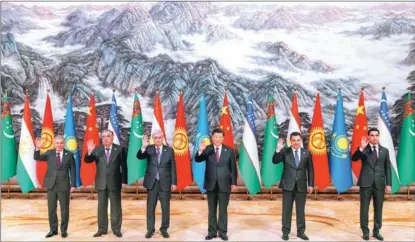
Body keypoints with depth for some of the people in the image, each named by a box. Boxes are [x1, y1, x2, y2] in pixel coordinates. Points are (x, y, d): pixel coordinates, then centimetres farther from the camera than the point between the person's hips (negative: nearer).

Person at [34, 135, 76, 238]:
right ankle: (53, 229, 21)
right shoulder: (49, 153, 5)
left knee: (64, 209, 5)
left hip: (64, 185, -2)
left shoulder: (69, 155, 0)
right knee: (51, 209, 9)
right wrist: (37, 148, -23)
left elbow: (72, 171, 0)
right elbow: (37, 158, -5)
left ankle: (64, 230, 17)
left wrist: (73, 185, -5)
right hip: (51, 185, 2)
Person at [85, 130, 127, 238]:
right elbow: (87, 161, -3)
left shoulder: (119, 149, -3)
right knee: (101, 206, 9)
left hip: (115, 182, -2)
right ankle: (102, 229, 19)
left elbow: (123, 166, -2)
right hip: (101, 183, 2)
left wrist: (124, 181, -6)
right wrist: (89, 152, -24)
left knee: (116, 207, 6)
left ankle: (116, 229, 15)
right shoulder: (97, 150, 3)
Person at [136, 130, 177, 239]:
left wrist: (174, 182, -3)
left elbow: (173, 167, 1)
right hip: (152, 182, 0)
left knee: (165, 207, 6)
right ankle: (150, 229, 16)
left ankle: (164, 229, 18)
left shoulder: (169, 150, 1)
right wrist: (143, 147, -32)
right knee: (150, 207, 6)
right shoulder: (149, 149, 2)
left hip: (165, 183, 0)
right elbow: (139, 157, -15)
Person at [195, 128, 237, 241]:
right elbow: (197, 160, -13)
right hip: (211, 184, 1)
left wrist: (233, 182, -1)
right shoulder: (207, 149, -2)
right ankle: (212, 232, 17)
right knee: (212, 209, 9)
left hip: (224, 184, 0)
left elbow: (233, 168, 2)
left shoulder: (229, 150, 0)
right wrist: (200, 151, -32)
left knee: (223, 209, 6)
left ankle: (222, 232, 16)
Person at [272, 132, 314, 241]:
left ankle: (301, 231, 20)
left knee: (300, 210, 9)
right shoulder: (285, 151, -2)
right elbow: (275, 161, -12)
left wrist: (311, 184, 1)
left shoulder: (306, 153, 3)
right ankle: (285, 231, 16)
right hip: (288, 185, -1)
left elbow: (310, 170, 6)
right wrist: (278, 150, -27)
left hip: (301, 186, 1)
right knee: (286, 210, 6)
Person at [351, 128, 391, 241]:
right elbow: (354, 158, -15)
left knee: (378, 209, 9)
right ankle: (365, 231, 14)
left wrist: (388, 184, 2)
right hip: (366, 183, -2)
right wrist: (361, 148, -28)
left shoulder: (384, 150, 8)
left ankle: (376, 231, 21)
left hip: (379, 184, 2)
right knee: (364, 208, 4)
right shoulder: (363, 149, 2)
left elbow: (388, 168, 8)